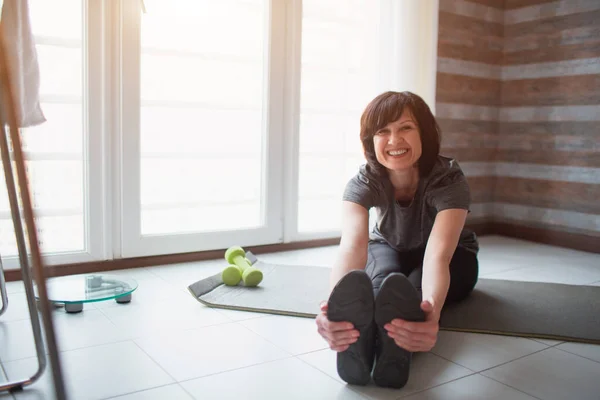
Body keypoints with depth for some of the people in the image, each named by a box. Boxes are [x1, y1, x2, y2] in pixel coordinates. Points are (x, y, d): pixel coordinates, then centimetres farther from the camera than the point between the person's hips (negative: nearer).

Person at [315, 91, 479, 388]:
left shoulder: (449, 179, -34)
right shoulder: (363, 181, -29)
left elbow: (438, 254, -52)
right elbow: (352, 245, -49)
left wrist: (431, 312, -75)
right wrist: (338, 303, -71)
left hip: (453, 257, -1)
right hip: (389, 250, 1)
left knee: (414, 286, -37)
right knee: (383, 276, -36)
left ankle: (397, 348, -66)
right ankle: (357, 342, -65)